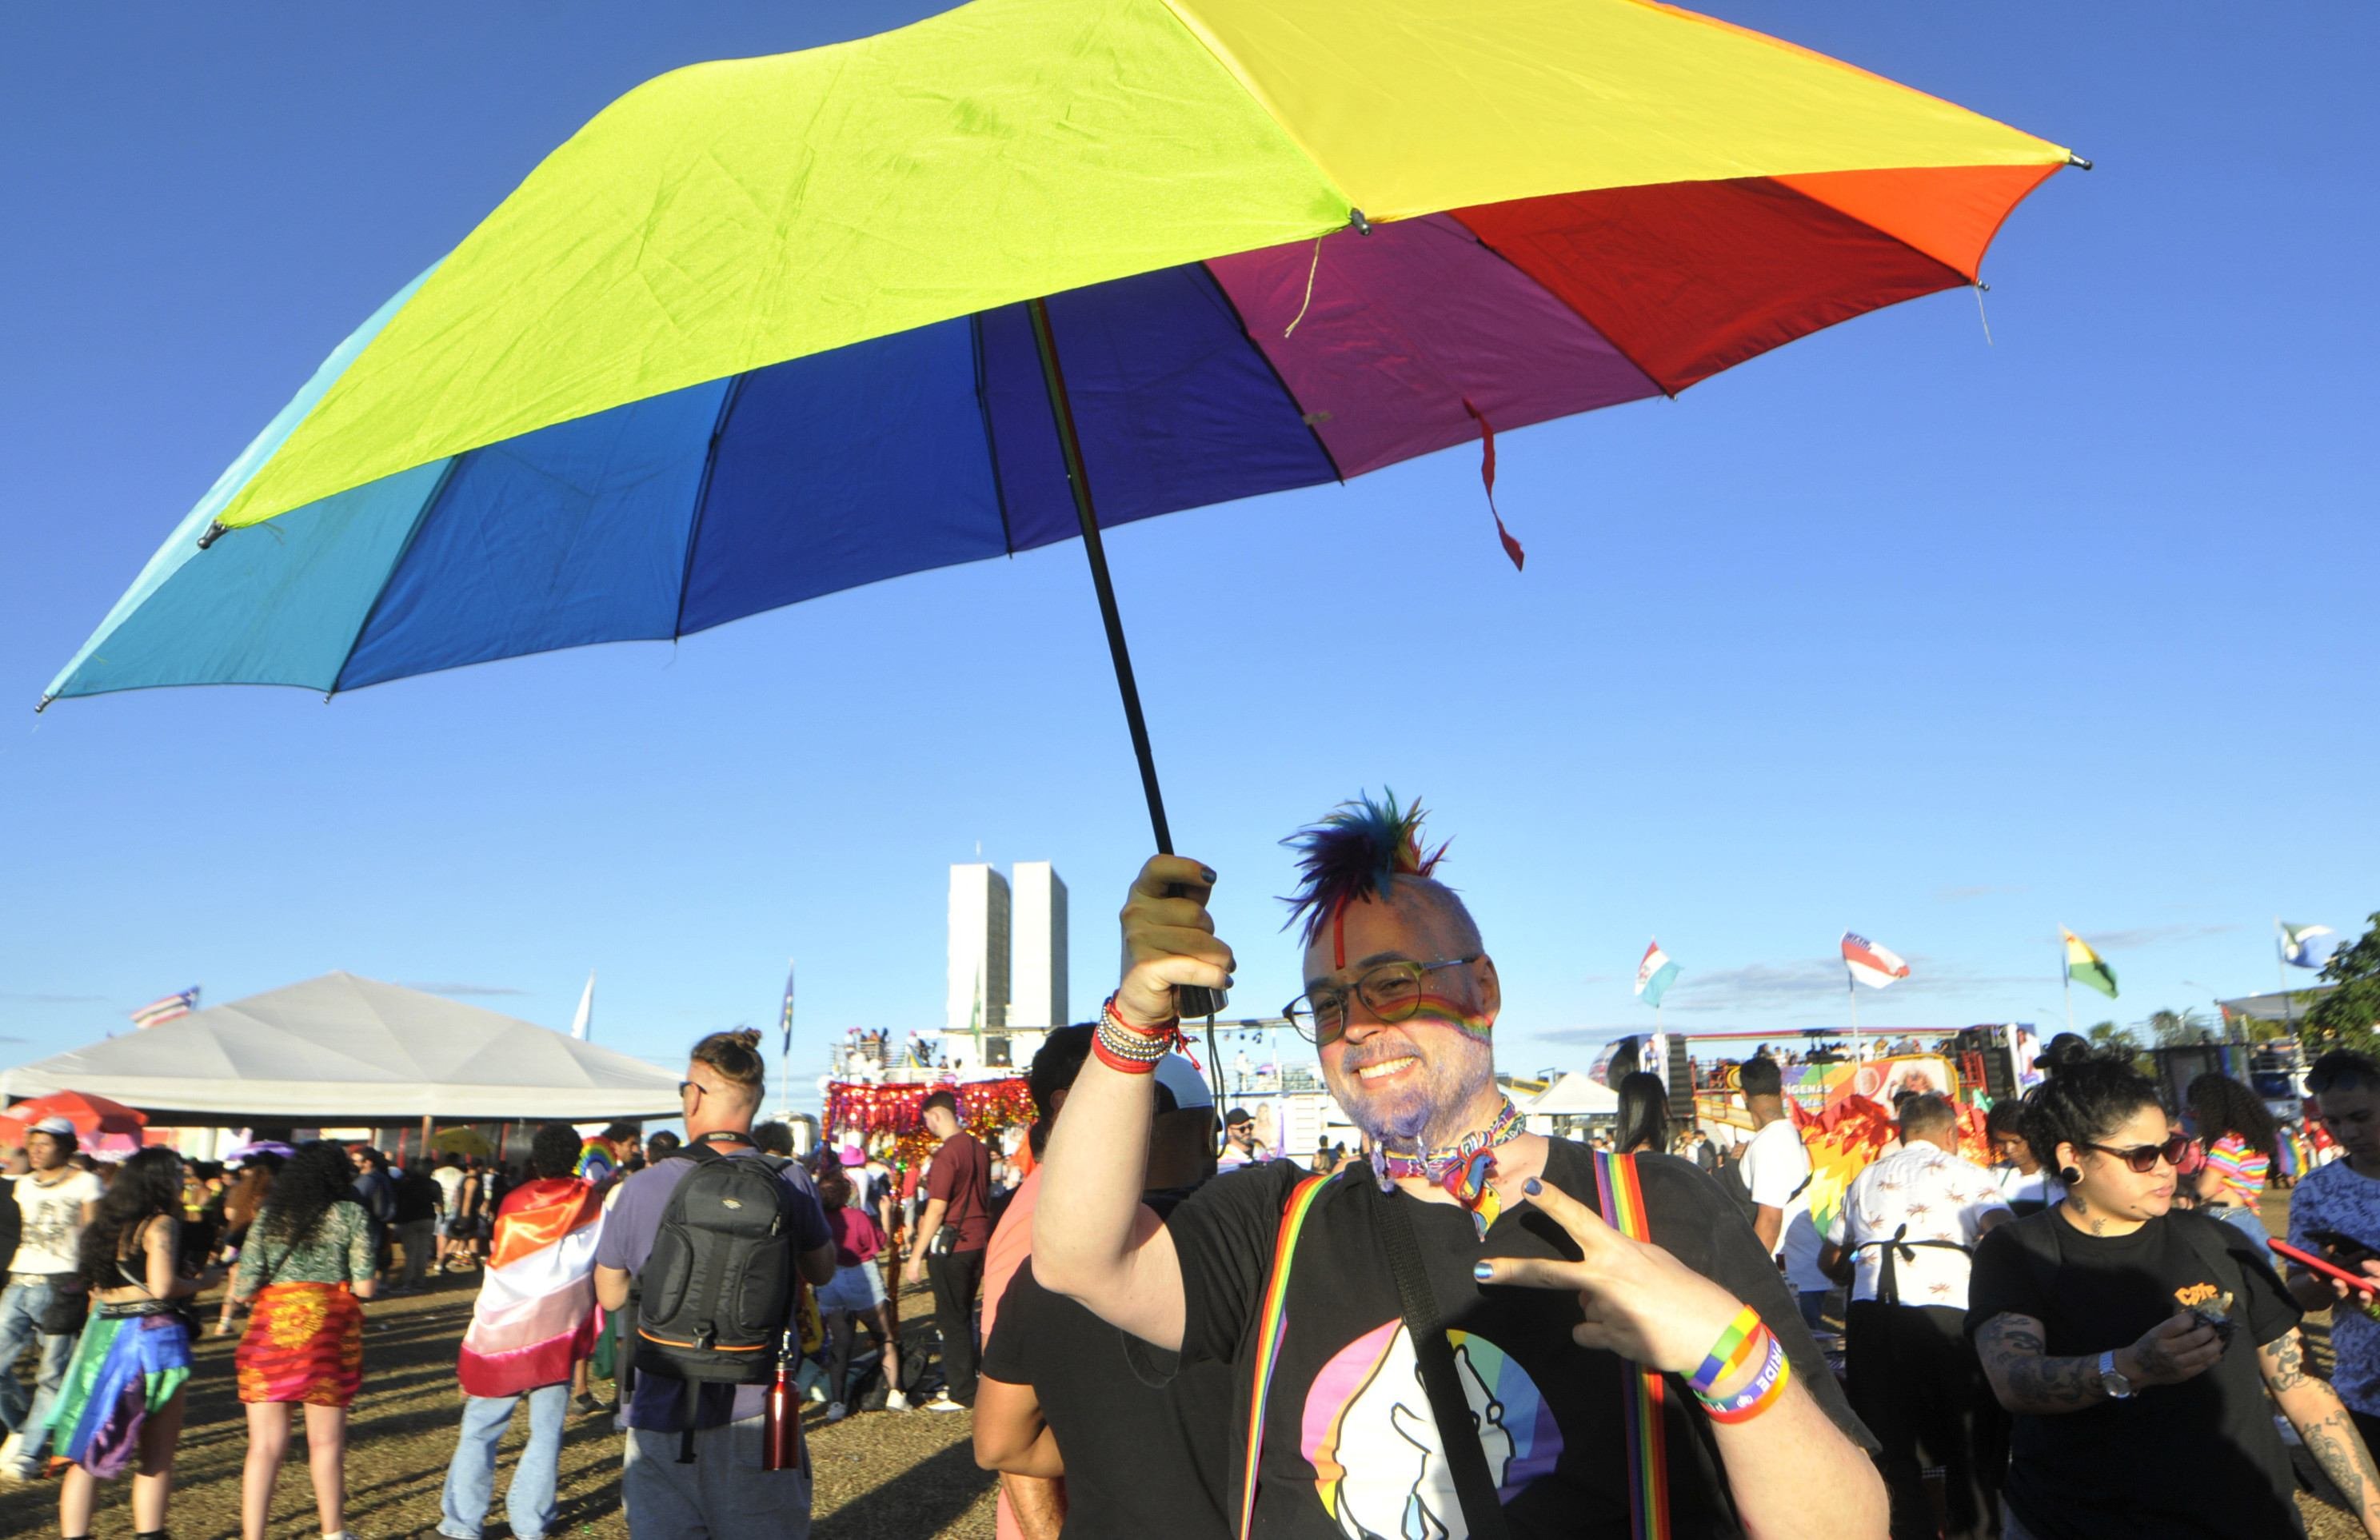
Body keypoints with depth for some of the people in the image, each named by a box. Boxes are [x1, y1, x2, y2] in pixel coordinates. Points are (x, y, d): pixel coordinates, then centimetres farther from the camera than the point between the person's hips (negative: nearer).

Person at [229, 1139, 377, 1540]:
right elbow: (364, 1288, -6)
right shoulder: (350, 1214, -1)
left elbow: (244, 1288, -1)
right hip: (329, 1329, -2)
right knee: (326, 1441, 12)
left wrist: (236, 1292, 22)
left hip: (270, 1326, 2)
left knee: (265, 1444, 8)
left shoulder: (270, 1215, 6)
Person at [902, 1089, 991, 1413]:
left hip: (952, 1246, -8)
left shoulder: (947, 1153, -17)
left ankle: (962, 1394, 6)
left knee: (951, 1320, 1)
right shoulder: (978, 1148, 8)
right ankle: (960, 1382, 25)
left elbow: (937, 1209, -19)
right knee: (964, 1317, 17)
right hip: (979, 1241, 8)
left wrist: (916, 1255, -14)